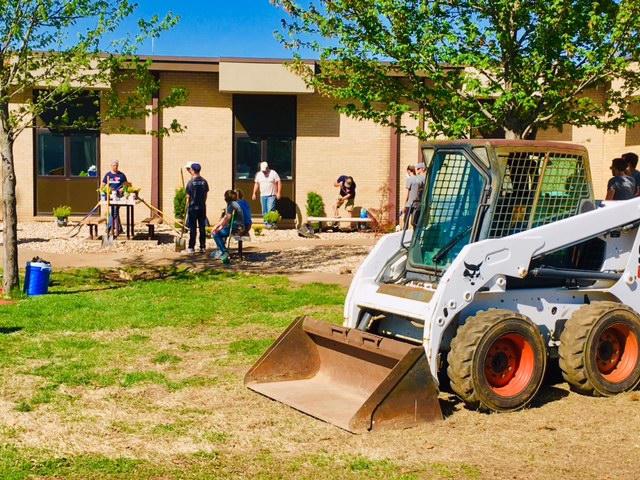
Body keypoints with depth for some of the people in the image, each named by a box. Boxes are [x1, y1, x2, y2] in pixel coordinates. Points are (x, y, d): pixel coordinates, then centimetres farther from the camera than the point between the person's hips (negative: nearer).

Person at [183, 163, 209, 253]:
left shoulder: (191, 182, -9)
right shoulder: (204, 182, 3)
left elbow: (188, 197, -6)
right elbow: (206, 195, 8)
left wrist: (187, 207, 6)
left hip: (193, 207, -4)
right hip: (202, 207, 4)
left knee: (193, 228, -1)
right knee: (202, 227, 9)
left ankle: (191, 248, 0)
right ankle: (203, 247, 11)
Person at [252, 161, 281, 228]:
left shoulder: (273, 173, -3)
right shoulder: (259, 174, 11)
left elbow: (279, 182, -5)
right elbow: (256, 184, 15)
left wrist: (278, 193, -13)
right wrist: (254, 193, 10)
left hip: (271, 195, -5)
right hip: (263, 196, 5)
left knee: (270, 210, -14)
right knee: (264, 211, 7)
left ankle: (270, 224, -16)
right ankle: (266, 224, 14)